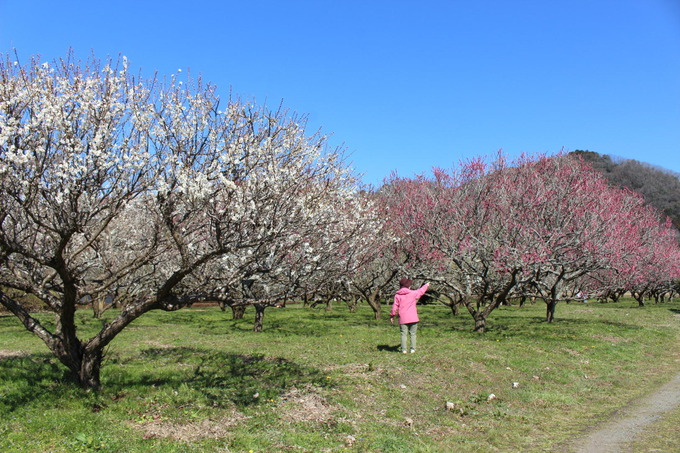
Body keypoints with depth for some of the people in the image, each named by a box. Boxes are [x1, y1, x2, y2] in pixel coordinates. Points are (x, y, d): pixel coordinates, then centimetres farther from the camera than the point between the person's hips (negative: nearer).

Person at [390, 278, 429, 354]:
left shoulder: (397, 295, 1)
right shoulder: (413, 293, 2)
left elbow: (394, 307, -1)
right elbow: (421, 291, 21)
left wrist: (392, 316, 11)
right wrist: (426, 285, 40)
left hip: (403, 319, 0)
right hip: (413, 318, 0)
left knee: (404, 334, 4)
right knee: (412, 334, 10)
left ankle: (404, 349, 1)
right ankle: (413, 349, 8)